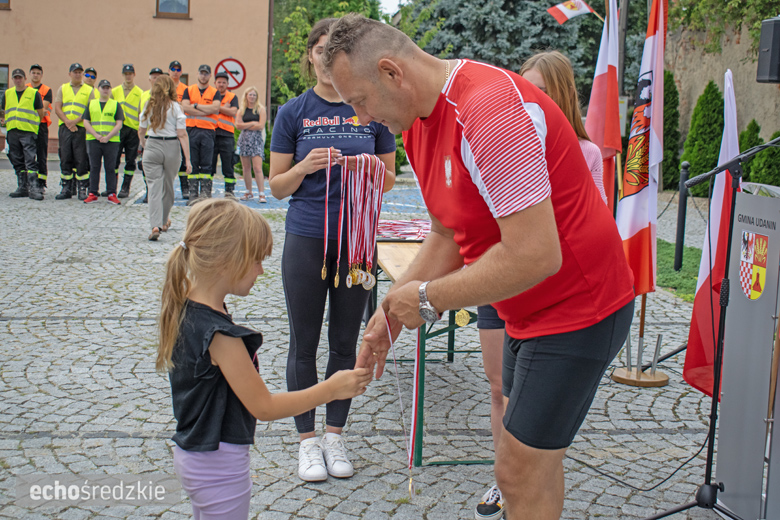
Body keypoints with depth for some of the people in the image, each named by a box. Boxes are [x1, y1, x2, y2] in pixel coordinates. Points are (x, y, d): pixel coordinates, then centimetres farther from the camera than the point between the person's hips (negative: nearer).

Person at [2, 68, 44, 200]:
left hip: (28, 131, -5)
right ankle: (22, 188, 14)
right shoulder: (7, 94, 16)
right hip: (12, 132, 5)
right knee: (18, 162, 8)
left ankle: (34, 188, -15)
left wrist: (31, 124, 1)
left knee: (30, 160, -12)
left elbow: (40, 113, 5)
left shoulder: (33, 93, 2)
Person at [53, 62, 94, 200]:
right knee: (65, 159, 3)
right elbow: (57, 108, 6)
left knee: (81, 160, -4)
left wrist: (76, 121, -13)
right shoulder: (63, 88, 15)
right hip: (65, 128, 3)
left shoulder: (89, 90, 8)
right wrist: (67, 122, -9)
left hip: (81, 128, -3)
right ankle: (66, 188, 9)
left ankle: (82, 189, 1)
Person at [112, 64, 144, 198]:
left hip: (133, 130, -1)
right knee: (114, 158, -1)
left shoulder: (140, 93, 5)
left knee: (130, 161, 2)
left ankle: (125, 188, 10)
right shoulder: (115, 91, 12)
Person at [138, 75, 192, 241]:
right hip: (171, 148, -1)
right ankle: (164, 221, 34)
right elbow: (182, 135, -9)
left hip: (152, 147, 1)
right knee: (168, 186, 17)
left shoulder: (149, 106, 3)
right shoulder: (175, 107, -5)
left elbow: (141, 132, 10)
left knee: (155, 187, -3)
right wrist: (187, 159, -8)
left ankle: (156, 225, -18)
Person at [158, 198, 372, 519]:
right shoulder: (220, 334, -28)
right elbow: (263, 406, -23)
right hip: (220, 468, -9)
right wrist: (330, 389, -17)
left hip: (191, 454, 9)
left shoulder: (185, 307, -1)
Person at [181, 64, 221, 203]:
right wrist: (207, 111, -7)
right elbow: (185, 107, -4)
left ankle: (206, 192, -1)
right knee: (192, 163, 0)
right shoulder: (189, 90, 13)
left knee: (206, 164, -4)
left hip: (208, 131, -1)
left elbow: (215, 108, -7)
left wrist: (196, 105, -4)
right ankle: (193, 193, 3)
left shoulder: (215, 92, 11)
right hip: (191, 130, 1)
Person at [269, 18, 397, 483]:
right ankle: (308, 440, 20)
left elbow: (390, 180, 9)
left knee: (346, 343, 10)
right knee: (305, 344, 6)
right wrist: (306, 167, -17)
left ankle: (335, 435, 25)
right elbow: (277, 186, 2)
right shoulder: (294, 112, 1)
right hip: (307, 240, -1)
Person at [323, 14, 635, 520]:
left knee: (520, 471, -4)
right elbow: (448, 236, 11)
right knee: (536, 455, 22)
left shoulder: (492, 111, -29)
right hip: (529, 309, 10)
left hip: (578, 306, -10)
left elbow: (535, 256, -33)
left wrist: (428, 299, -21)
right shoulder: (419, 122, 3)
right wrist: (394, 307, -1)